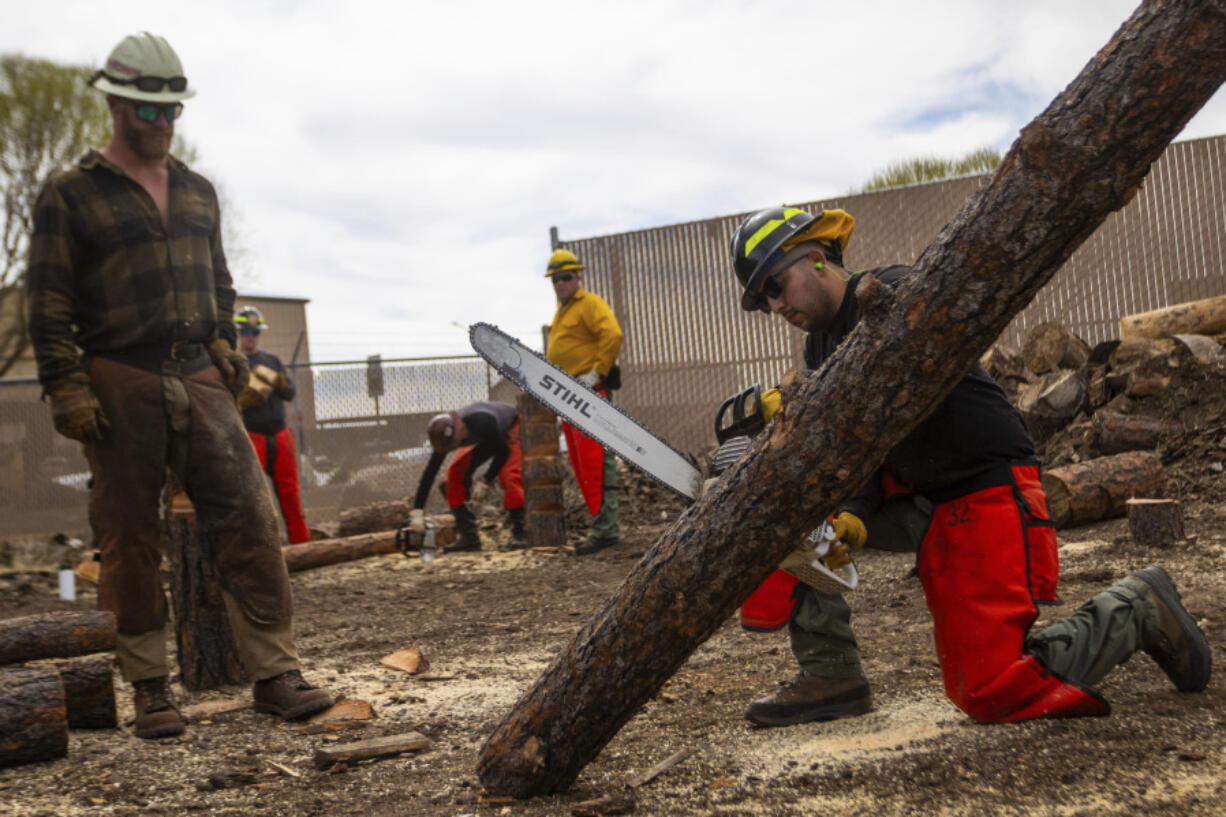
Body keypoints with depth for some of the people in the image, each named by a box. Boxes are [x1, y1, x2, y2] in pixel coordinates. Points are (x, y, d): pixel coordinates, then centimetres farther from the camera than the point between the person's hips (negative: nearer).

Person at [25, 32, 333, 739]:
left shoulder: (198, 192, 16)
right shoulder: (71, 195, 1)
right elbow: (50, 306, -3)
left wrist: (224, 347, 10)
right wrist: (68, 390, -11)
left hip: (202, 381, 4)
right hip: (121, 386, -4)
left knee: (251, 525, -3)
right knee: (132, 544, 3)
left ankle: (276, 676, 2)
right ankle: (150, 687, 15)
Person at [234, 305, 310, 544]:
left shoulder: (272, 360, 15)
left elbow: (291, 393, 10)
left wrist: (278, 382, -11)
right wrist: (243, 400, -23)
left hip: (280, 434, 4)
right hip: (251, 436, -4)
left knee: (289, 491, 7)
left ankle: (300, 538, 13)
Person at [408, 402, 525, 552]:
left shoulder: (482, 423, -44)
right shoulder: (446, 435, -26)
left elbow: (503, 451, -29)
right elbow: (429, 473, -24)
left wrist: (485, 482, -27)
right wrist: (417, 512, -27)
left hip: (510, 429, -5)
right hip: (483, 438, 6)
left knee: (509, 476, -28)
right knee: (455, 473, -10)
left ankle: (518, 535, -21)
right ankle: (468, 536, -6)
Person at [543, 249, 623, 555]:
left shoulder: (590, 304, -6)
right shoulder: (561, 311, 23)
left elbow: (613, 335, -21)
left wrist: (596, 373, -19)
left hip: (588, 391, -10)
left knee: (595, 459, -13)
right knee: (580, 462, 10)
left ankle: (605, 529, -14)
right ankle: (604, 526, 14)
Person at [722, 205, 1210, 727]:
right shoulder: (821, 348, 10)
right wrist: (852, 519, -19)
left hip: (989, 493, -8)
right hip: (917, 497, 8)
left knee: (993, 693, -14)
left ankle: (1137, 608, 8)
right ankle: (831, 676, -3)